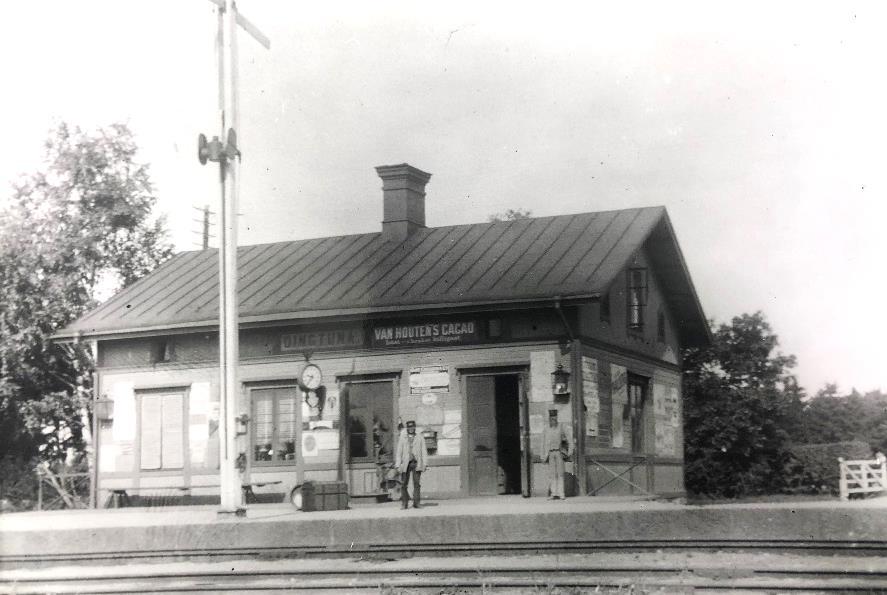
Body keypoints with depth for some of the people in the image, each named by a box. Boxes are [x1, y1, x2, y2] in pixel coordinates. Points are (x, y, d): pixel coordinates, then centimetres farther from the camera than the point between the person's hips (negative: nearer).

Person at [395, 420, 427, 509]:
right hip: (406, 463, 1)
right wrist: (398, 464, 1)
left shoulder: (420, 439, 14)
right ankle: (404, 502, 11)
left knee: (417, 483, -9)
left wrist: (424, 464, 2)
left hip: (416, 463, -1)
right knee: (403, 484, -2)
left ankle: (416, 502, -5)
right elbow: (399, 452, 10)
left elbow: (424, 452, 11)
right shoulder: (402, 438, 14)